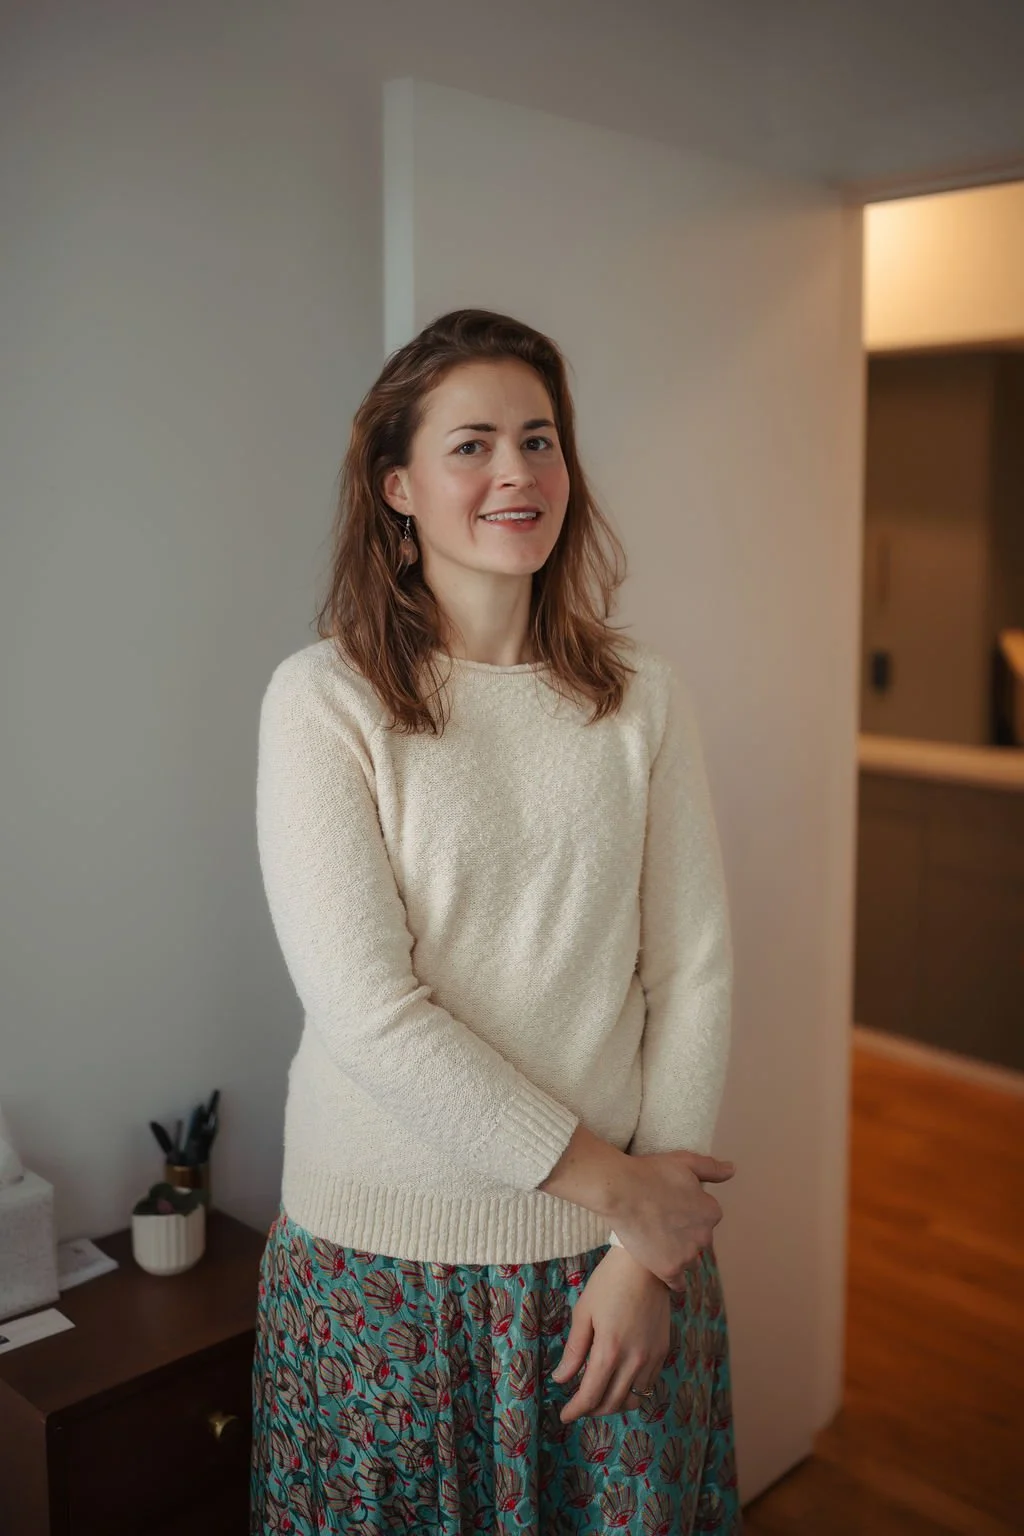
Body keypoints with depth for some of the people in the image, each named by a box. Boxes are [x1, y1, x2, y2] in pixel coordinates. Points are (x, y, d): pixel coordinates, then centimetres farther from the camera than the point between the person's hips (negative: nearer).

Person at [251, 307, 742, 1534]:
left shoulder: (644, 698, -2)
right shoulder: (323, 697, -10)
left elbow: (693, 979, -2)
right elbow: (363, 1006, -16)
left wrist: (647, 1250, -6)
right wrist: (604, 1180, -13)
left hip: (615, 1250, 2)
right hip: (386, 1253, -2)